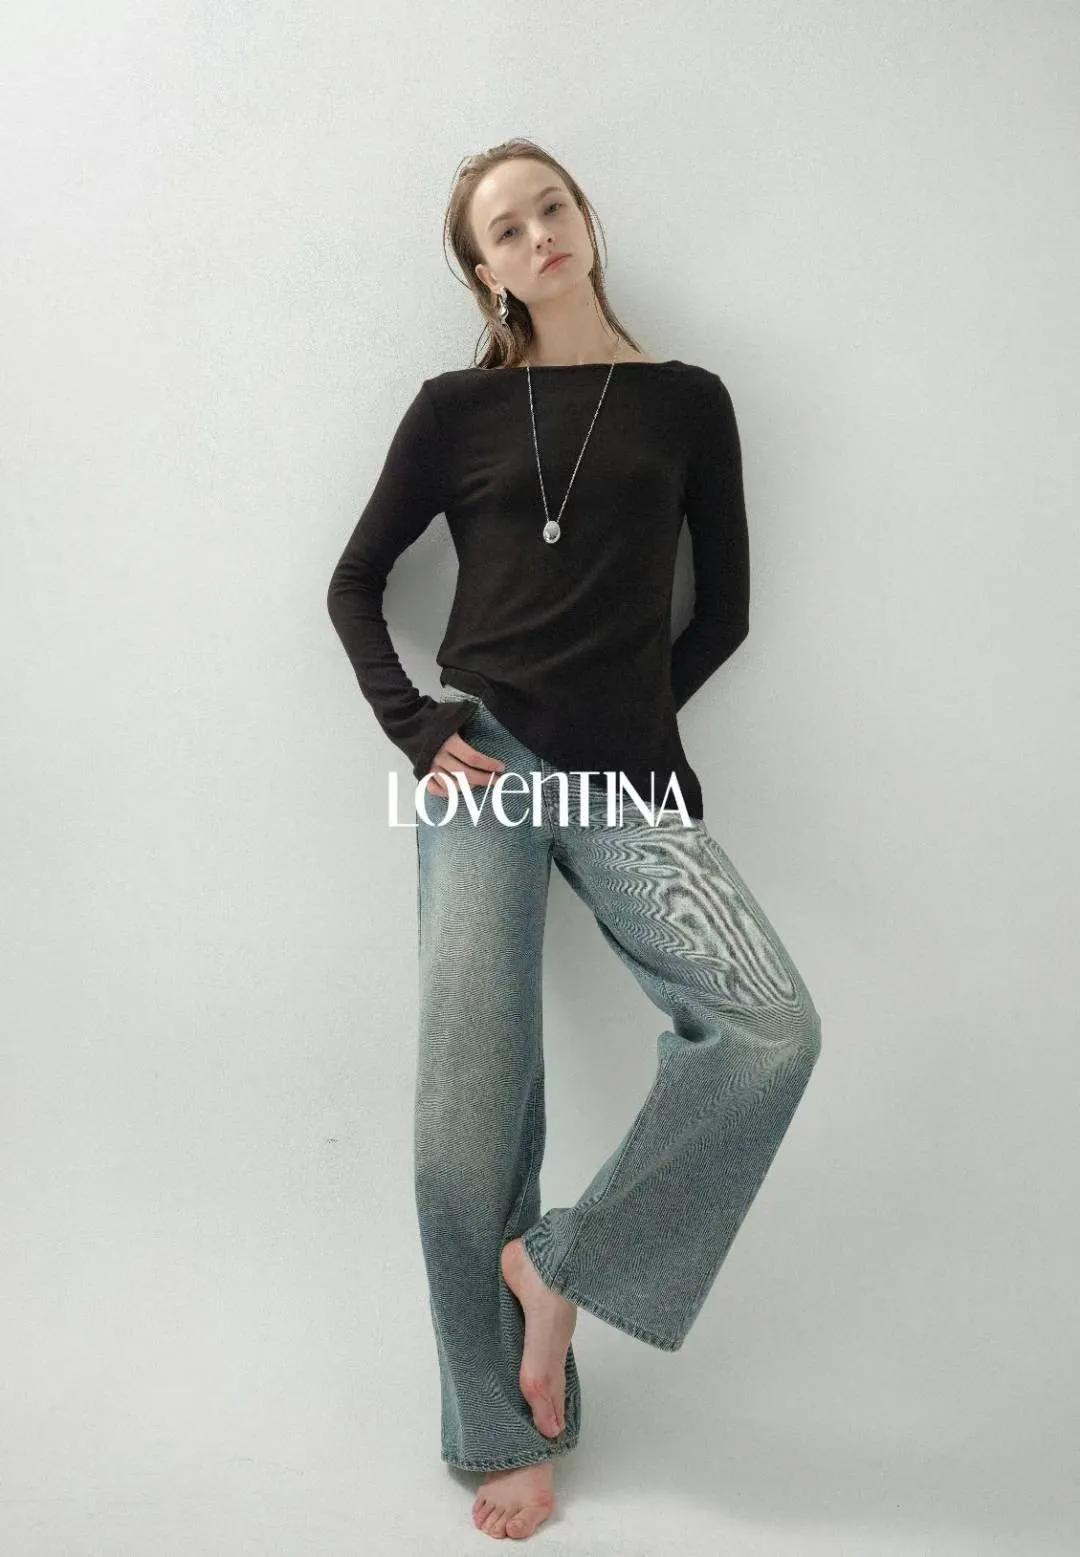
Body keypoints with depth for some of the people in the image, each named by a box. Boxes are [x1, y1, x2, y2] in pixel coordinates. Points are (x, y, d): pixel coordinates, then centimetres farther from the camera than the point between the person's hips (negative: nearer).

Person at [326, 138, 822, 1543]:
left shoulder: (687, 402, 11)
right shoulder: (458, 408, 9)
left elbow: (723, 611, 13)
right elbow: (354, 585, 11)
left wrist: (629, 720, 6)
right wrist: (416, 726, -1)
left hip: (626, 778, 1)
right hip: (487, 764, -1)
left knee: (772, 1024, -20)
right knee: (470, 1109, -3)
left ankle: (561, 1264, 1)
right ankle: (507, 1431, 17)